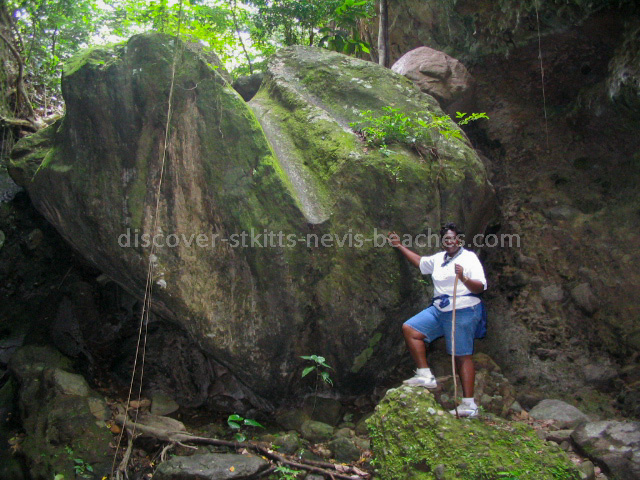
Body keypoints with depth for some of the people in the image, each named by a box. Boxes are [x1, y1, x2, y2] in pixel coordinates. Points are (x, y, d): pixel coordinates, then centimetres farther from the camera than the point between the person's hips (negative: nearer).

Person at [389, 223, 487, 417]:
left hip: (463, 311, -8)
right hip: (439, 309, 8)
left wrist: (464, 278, -31)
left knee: (463, 356, -8)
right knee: (409, 329, -2)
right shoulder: (439, 258, 17)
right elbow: (420, 262, 34)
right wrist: (400, 246, 34)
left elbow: (480, 287, -12)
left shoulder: (469, 258, -5)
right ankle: (425, 376, -1)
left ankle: (469, 404, -3)